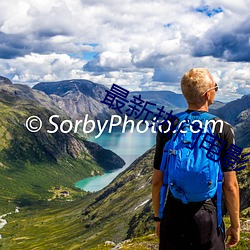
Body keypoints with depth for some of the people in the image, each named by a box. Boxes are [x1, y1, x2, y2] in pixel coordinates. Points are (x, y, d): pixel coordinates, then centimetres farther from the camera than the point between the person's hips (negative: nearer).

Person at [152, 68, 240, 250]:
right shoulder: (223, 130, -10)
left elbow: (157, 180, 0)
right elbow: (230, 185, -8)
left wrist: (158, 217, 13)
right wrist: (235, 225, 4)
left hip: (173, 216, 2)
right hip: (208, 217, -2)